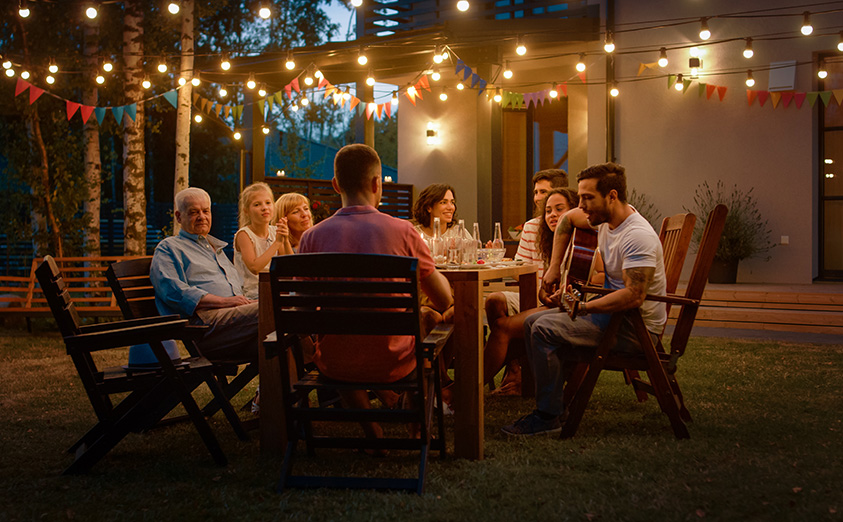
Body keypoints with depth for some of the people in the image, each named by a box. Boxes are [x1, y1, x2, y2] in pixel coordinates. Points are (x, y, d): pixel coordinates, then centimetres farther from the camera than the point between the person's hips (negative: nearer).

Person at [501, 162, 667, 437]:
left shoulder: (638, 237, -25)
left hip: (637, 327, -10)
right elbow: (567, 220, 24)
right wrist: (554, 267, 18)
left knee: (544, 330, -22)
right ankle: (553, 403, 9)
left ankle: (549, 416, -13)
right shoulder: (606, 217, 4)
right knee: (533, 322, 9)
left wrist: (583, 307, -23)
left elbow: (634, 296, -33)